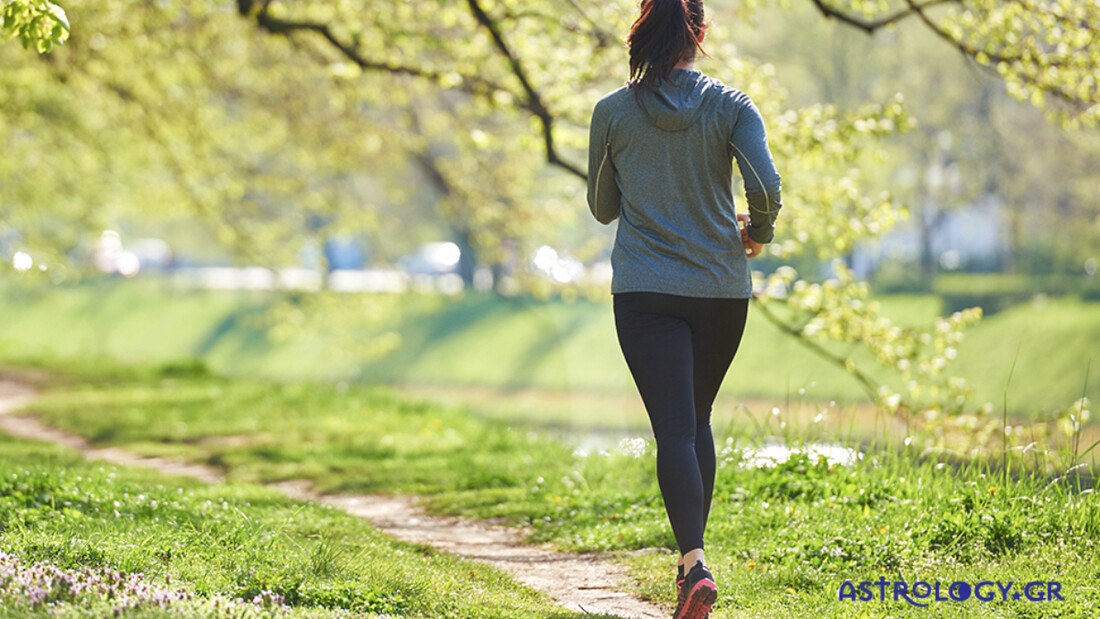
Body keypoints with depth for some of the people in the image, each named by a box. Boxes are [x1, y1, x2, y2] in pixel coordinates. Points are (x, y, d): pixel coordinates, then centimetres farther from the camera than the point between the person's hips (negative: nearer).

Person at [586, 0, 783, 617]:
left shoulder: (613, 113, 0)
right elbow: (767, 187, -13)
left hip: (645, 289, -1)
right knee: (698, 420, 20)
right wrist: (758, 232, 7)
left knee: (674, 429, -7)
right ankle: (693, 554, 25)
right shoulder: (730, 106, -2)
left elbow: (603, 208, 10)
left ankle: (695, 564, -25)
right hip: (721, 287, 1)